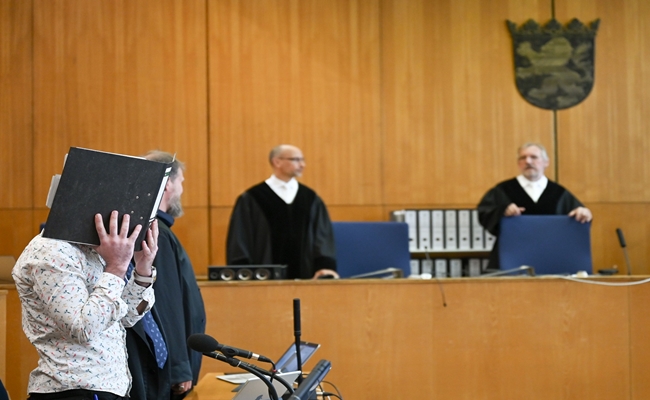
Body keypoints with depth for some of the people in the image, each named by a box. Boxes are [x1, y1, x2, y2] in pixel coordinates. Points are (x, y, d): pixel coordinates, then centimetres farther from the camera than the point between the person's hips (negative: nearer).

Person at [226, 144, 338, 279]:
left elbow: (322, 235, 4)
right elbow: (240, 238, -1)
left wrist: (326, 266, -11)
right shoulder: (251, 200, 1)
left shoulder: (310, 199, 11)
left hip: (305, 277, 3)